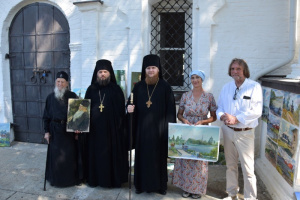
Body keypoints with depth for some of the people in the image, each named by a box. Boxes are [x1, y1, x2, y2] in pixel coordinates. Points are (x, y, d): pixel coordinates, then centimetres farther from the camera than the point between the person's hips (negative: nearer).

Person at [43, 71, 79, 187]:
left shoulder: (72, 96, -2)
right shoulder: (50, 97, 4)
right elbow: (46, 116, 6)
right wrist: (46, 131, 1)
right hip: (55, 130, 1)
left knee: (70, 154, 5)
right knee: (55, 155, 7)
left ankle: (70, 177, 22)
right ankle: (56, 178, 25)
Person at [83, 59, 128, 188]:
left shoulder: (116, 90, -1)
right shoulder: (91, 89, 7)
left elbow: (121, 110, -4)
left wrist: (119, 126, -11)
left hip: (111, 128, -2)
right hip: (94, 128, 2)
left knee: (112, 152, 5)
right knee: (95, 152, 10)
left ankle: (112, 179, 22)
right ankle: (95, 178, 27)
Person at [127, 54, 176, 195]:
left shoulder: (165, 87, -1)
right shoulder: (138, 86, 6)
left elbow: (170, 110, -3)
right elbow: (131, 104, 8)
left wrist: (169, 128, -8)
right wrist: (129, 108, -15)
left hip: (159, 128, -2)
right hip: (142, 127, 2)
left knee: (159, 155, 6)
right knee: (142, 155, 8)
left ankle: (160, 184, 23)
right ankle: (141, 184, 23)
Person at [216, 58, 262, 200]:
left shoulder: (254, 87, -7)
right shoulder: (226, 87, 7)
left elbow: (256, 111, -16)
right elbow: (220, 107, 9)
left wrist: (236, 119, -21)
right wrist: (222, 116, -13)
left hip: (245, 132, -4)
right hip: (228, 131, 5)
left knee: (248, 169, -1)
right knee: (230, 165, 17)